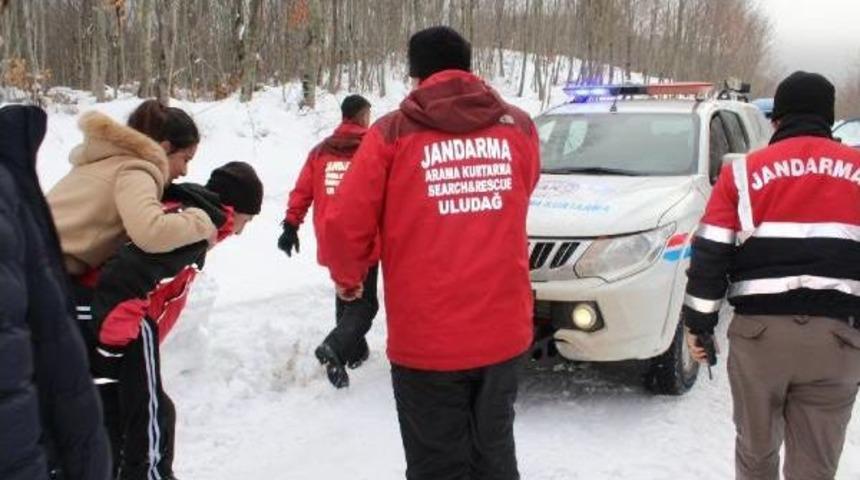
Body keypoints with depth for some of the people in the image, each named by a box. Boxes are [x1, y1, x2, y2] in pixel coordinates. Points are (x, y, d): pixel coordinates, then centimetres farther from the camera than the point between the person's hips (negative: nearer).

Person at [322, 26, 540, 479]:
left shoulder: (394, 132, -6)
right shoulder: (518, 126, 4)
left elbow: (344, 223, -7)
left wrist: (347, 279, 11)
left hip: (427, 338, -3)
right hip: (503, 330, 3)